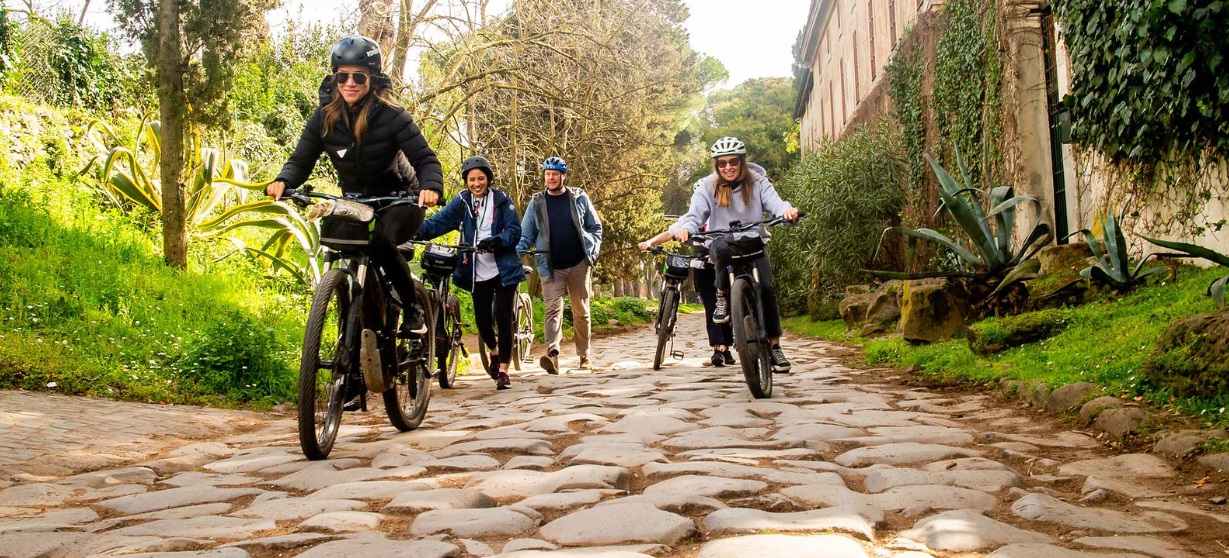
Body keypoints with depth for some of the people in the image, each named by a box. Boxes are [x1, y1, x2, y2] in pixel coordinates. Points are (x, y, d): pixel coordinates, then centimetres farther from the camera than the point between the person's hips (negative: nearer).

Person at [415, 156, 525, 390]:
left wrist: (495, 241, -26)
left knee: (503, 318, -5)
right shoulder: (461, 202, 3)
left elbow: (515, 231, -8)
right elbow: (438, 222, -9)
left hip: (504, 270, -2)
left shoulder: (501, 200, -2)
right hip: (478, 272, 2)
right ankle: (494, 352, 37)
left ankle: (503, 371, 5)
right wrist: (415, 232, -26)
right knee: (482, 320, 5)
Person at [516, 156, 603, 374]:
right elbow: (526, 235, 7)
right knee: (553, 309, -14)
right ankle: (552, 354, -27)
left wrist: (593, 250, -4)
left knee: (581, 311, 8)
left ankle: (584, 355, 19)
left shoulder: (580, 198, 4)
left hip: (579, 264, 0)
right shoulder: (536, 203, 5)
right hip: (550, 267, 0)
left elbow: (595, 227, 10)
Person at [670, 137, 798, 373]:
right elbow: (695, 214, -17)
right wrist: (685, 228, -42)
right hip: (722, 243, -1)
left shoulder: (757, 182, -5)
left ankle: (774, 345, -4)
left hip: (753, 244, 1)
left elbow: (774, 202, -20)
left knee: (766, 288, -18)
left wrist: (787, 210, -45)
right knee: (722, 248, -39)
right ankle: (722, 296, -14)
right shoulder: (707, 186, -7)